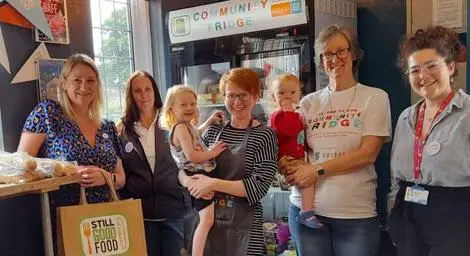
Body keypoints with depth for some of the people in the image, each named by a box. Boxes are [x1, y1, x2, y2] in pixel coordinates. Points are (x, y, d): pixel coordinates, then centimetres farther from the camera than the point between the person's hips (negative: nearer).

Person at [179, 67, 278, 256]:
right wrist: (193, 183, -13)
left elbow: (259, 186, -15)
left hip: (243, 228, -4)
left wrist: (213, 183, -17)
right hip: (207, 223, 4)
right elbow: (183, 167, 8)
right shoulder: (213, 131, 6)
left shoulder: (264, 135, -7)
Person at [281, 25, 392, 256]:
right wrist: (289, 168, -12)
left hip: (356, 213, -2)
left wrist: (317, 170, -14)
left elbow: (368, 153, -8)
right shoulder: (309, 102, 9)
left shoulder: (375, 97, 1)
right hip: (307, 208, 3)